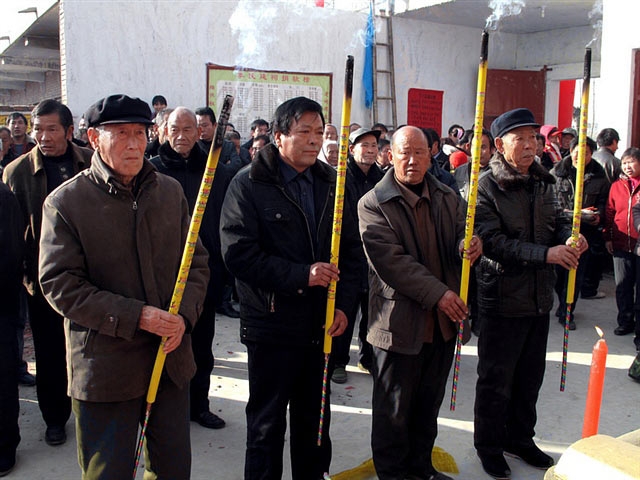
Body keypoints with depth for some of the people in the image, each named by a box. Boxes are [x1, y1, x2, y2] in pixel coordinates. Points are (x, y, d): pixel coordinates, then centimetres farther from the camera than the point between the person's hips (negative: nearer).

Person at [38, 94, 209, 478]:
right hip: (105, 367, -4)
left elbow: (197, 263, 7)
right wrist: (136, 316, -20)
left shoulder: (170, 191, 4)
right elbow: (59, 285, -12)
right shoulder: (65, 202, -9)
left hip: (172, 359, 4)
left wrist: (184, 315, -11)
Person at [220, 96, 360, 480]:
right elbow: (238, 253, -18)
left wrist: (343, 304, -2)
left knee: (314, 418, 19)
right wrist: (300, 275, -22)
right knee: (267, 423, 10)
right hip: (272, 324, -5)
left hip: (321, 326, 5)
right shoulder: (249, 185, -9)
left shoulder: (331, 184, 7)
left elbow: (350, 250, 9)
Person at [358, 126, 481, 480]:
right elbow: (392, 261, -17)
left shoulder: (447, 199, 10)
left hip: (443, 321, 6)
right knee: (394, 410, 9)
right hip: (400, 323, -5)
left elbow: (460, 237, 10)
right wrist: (438, 293, -23)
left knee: (429, 404, 19)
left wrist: (470, 246, -15)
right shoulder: (373, 205, -9)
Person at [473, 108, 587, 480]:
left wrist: (570, 237, -10)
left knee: (531, 375, 19)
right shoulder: (486, 187, -14)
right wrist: (546, 254, -27)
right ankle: (489, 445, 27)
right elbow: (493, 241, -21)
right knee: (496, 378, 8)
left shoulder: (544, 182, 7)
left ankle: (520, 437, 38)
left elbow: (559, 220, 13)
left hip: (539, 296, 6)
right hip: (503, 298, -6)